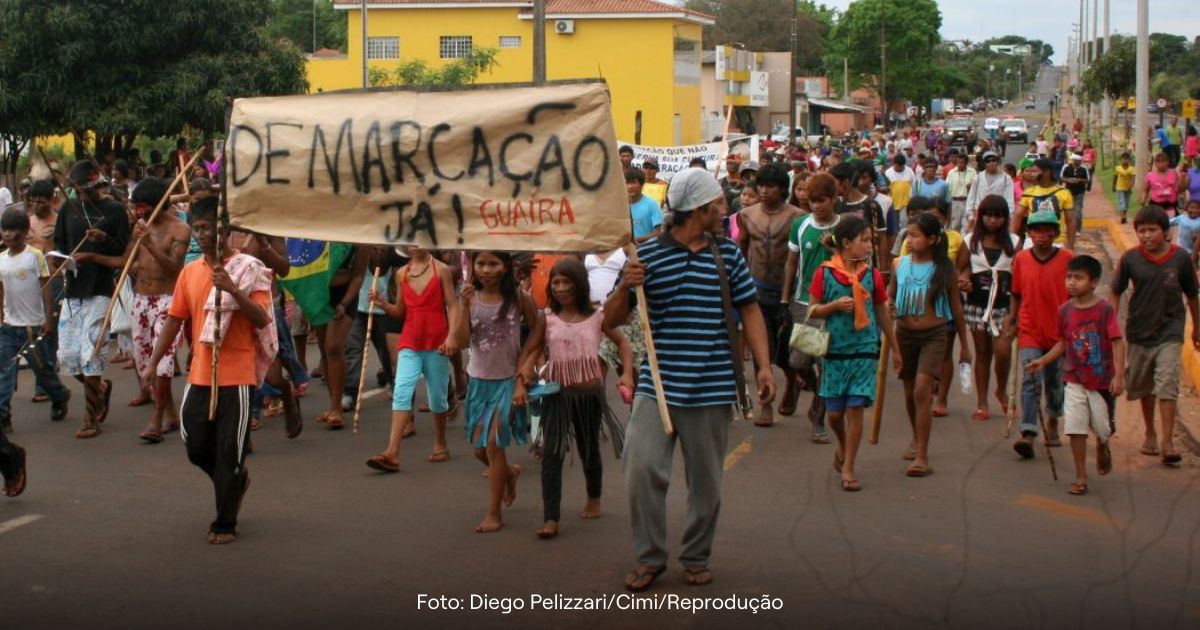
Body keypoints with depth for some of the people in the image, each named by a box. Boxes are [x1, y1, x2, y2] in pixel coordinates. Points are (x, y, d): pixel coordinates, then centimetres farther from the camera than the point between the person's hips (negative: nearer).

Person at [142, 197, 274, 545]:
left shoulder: (249, 268, -7)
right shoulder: (190, 272, 9)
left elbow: (262, 320, -15)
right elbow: (174, 319, 11)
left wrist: (231, 289, -27)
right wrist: (153, 363, 6)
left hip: (236, 376, -5)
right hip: (199, 375, 5)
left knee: (229, 452, -1)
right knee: (197, 448, 10)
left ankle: (225, 523, 10)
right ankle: (235, 480, 39)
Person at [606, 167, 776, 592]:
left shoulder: (727, 253, 7)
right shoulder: (648, 255, -1)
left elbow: (749, 310, 10)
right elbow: (611, 320, 2)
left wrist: (764, 366, -1)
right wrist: (626, 287, -18)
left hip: (713, 389, 2)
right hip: (658, 385, -2)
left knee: (706, 480, 9)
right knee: (642, 470, -9)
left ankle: (697, 557, 26)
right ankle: (650, 557, 9)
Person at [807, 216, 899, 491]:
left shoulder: (872, 275, 2)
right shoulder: (825, 273, -4)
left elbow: (882, 314, 11)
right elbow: (813, 310, 1)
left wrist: (894, 349, 16)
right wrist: (835, 305, -18)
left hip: (864, 350, 1)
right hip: (834, 350, -1)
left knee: (855, 408, -5)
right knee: (835, 412, 7)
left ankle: (848, 468, 3)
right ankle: (843, 446, 38)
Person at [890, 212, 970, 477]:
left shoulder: (944, 268, -4)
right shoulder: (901, 264, 1)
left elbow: (956, 307, 4)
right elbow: (889, 297, 13)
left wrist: (964, 345, 8)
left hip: (933, 335, -3)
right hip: (904, 333, 3)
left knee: (922, 390, -16)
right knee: (910, 392, 13)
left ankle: (922, 456, -14)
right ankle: (917, 439, 37)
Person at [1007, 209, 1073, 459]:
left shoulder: (1067, 259, -5)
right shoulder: (1021, 259, -1)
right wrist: (1012, 319, 12)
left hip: (1059, 331, 0)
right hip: (1029, 330, 0)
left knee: (1055, 382, 15)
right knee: (1031, 382, -12)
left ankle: (1053, 423, 40)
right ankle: (1028, 435, -19)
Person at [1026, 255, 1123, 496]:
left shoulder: (1104, 309, -12)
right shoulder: (1065, 311, 0)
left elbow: (1117, 342, -13)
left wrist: (1118, 376, -20)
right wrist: (1042, 361, 4)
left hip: (1102, 380, -2)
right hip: (1074, 380, 3)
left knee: (1103, 429, 7)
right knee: (1075, 429, -6)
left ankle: (1102, 448, 44)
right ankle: (1081, 477, 5)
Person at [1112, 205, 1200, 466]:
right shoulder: (1130, 259, -9)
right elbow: (1116, 293, 2)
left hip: (1169, 331, -2)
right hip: (1140, 331, 2)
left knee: (1167, 384, -13)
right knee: (1144, 387, 15)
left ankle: (1167, 441, -12)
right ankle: (1150, 433, 33)